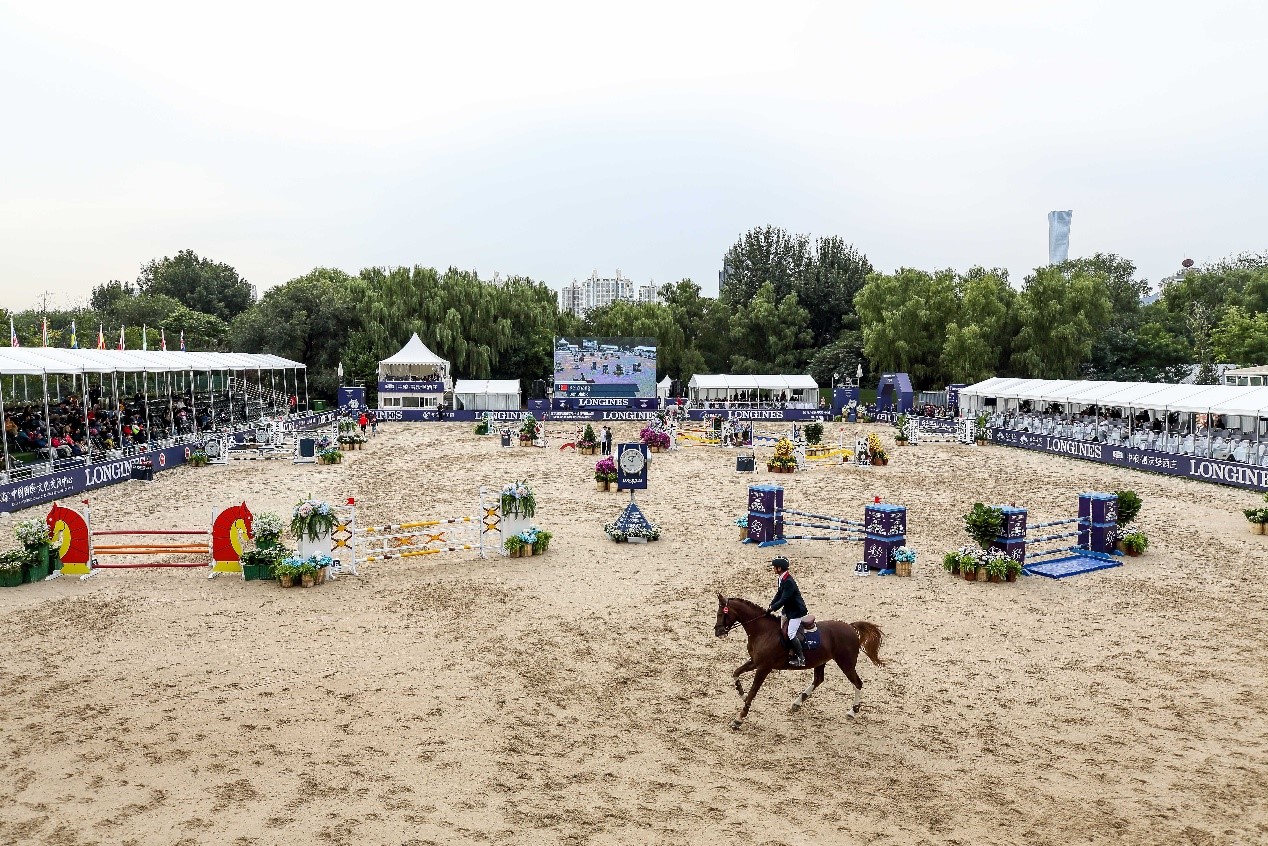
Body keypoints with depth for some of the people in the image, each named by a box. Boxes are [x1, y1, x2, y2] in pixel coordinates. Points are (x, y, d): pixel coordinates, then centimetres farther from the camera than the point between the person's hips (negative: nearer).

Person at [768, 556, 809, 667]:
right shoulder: (782, 579, 3)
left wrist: (772, 609, -20)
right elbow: (779, 594, 11)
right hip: (789, 610, 11)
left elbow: (784, 599, -28)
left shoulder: (788, 582, -28)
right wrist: (771, 606, 1)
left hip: (796, 611, -11)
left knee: (791, 634, -14)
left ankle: (801, 658, -3)